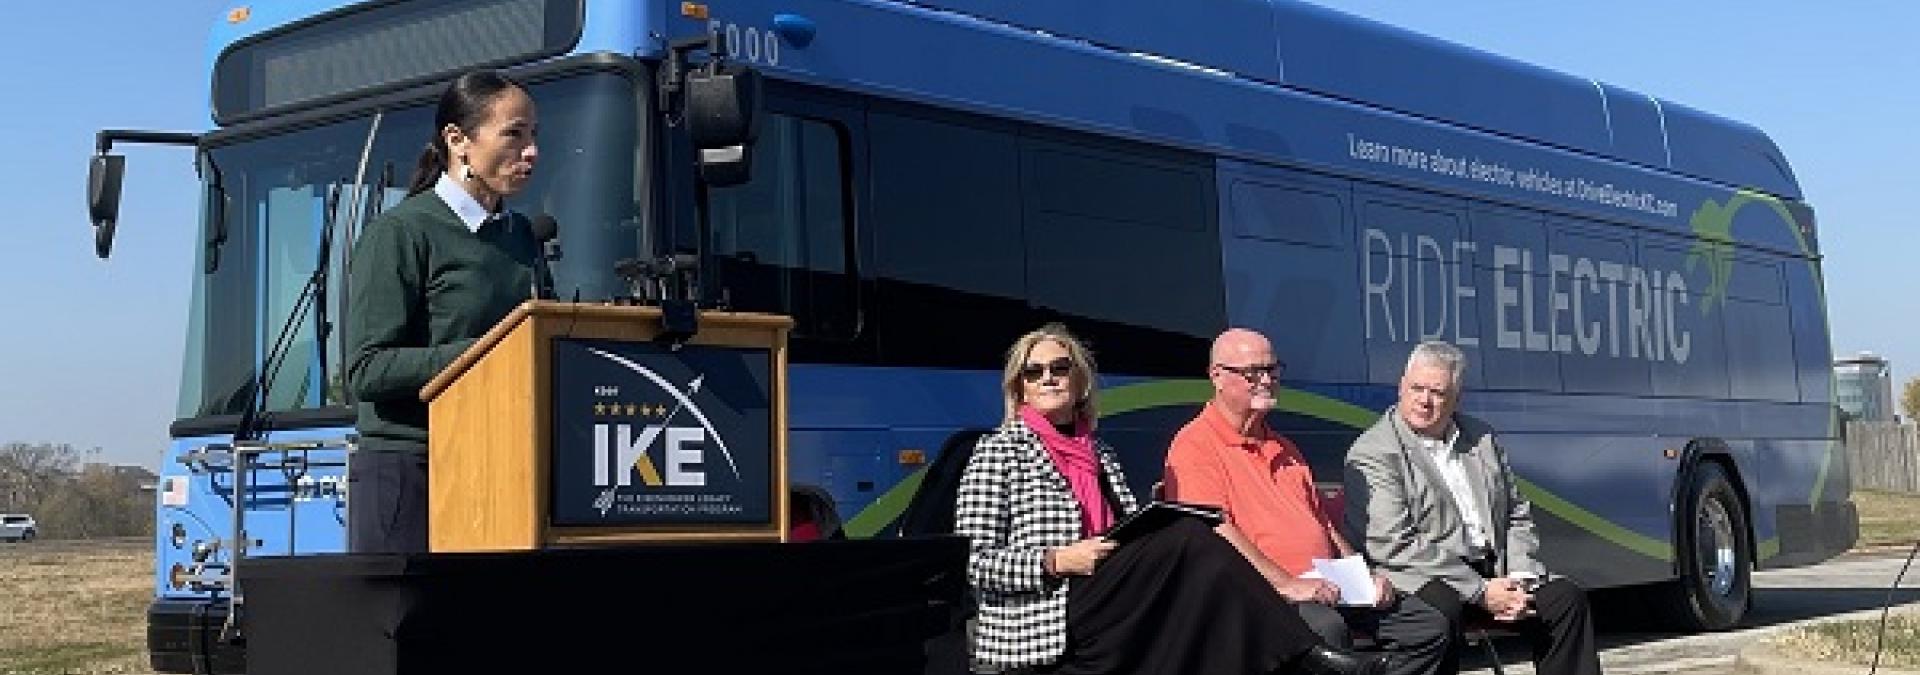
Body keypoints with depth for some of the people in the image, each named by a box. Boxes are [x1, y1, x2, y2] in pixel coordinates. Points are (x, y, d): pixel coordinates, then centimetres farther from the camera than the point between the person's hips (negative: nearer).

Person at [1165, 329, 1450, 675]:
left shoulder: (1283, 449, 26)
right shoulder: (1195, 446, -3)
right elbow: (1214, 530, -16)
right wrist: (1286, 584, -22)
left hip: (1328, 588, 9)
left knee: (1430, 626, -4)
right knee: (1326, 628, -38)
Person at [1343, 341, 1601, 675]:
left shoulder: (1482, 438, 17)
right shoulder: (1372, 453, -6)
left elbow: (1517, 515, 21)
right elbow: (1394, 546, -15)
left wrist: (1520, 578, -1)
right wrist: (1480, 591, -17)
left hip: (1493, 574, 7)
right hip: (1423, 579, -6)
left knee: (1567, 598, -10)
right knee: (1440, 611, -36)